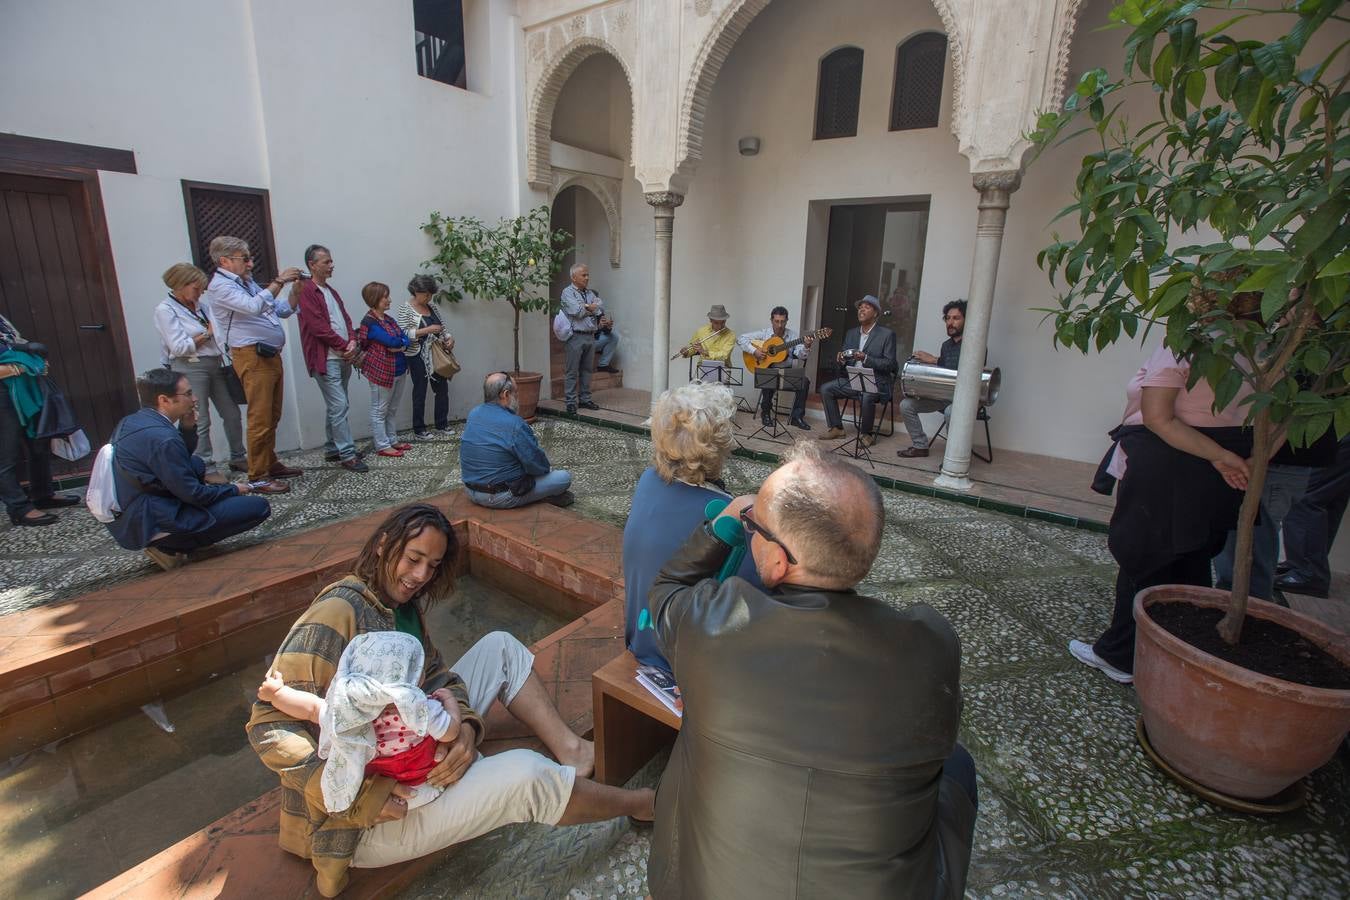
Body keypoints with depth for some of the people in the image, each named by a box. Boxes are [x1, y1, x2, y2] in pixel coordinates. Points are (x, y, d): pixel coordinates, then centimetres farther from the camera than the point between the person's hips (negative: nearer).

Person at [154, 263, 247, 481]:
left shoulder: (200, 304, 12)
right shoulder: (165, 310, -7)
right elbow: (179, 347, -14)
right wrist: (208, 333, -6)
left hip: (215, 364, 7)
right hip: (191, 368, -7)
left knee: (232, 413, 9)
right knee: (200, 421, -3)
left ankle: (238, 458, 22)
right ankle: (206, 468, 5)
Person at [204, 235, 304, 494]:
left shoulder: (247, 282, 18)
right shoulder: (220, 286, -9)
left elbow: (281, 310, 20)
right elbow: (255, 307, -25)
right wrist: (279, 281, -19)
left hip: (271, 356, 9)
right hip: (253, 358, -9)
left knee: (272, 417, 14)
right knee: (260, 420, -7)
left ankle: (271, 464, 25)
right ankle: (258, 477, -1)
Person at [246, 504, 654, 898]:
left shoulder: (404, 606, 4)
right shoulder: (336, 614, -23)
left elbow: (437, 676, 3)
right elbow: (268, 726, -25)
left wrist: (464, 726, -18)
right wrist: (358, 794, -29)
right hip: (365, 822, -9)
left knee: (500, 647, 5)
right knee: (524, 773, -25)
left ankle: (570, 750, 0)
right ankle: (639, 805, 2)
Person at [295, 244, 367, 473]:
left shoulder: (331, 291, 19)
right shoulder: (305, 290, -8)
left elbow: (346, 319, 15)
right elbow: (318, 326, -16)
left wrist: (352, 341, -3)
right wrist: (345, 346, -11)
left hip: (343, 357, 9)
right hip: (325, 359, -9)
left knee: (335, 406, 13)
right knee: (339, 406, -10)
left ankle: (332, 450, 22)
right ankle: (347, 454, -7)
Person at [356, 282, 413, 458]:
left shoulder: (388, 318, 11)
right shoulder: (369, 322, -14)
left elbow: (406, 340, 3)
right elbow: (392, 341, -22)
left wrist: (400, 345, -17)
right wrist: (400, 342, -2)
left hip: (398, 370, 8)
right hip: (381, 372, -8)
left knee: (392, 409, 16)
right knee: (380, 410, 3)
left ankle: (392, 440, 26)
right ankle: (382, 446, 9)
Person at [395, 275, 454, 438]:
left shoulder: (432, 307, 10)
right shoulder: (405, 309, -8)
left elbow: (442, 327, 16)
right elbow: (404, 334, -17)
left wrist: (449, 338, -4)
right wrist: (427, 330, -23)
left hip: (436, 355, 6)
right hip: (418, 357, -6)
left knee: (442, 388, 8)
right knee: (420, 391, 3)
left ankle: (442, 425, 20)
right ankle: (419, 429, 15)